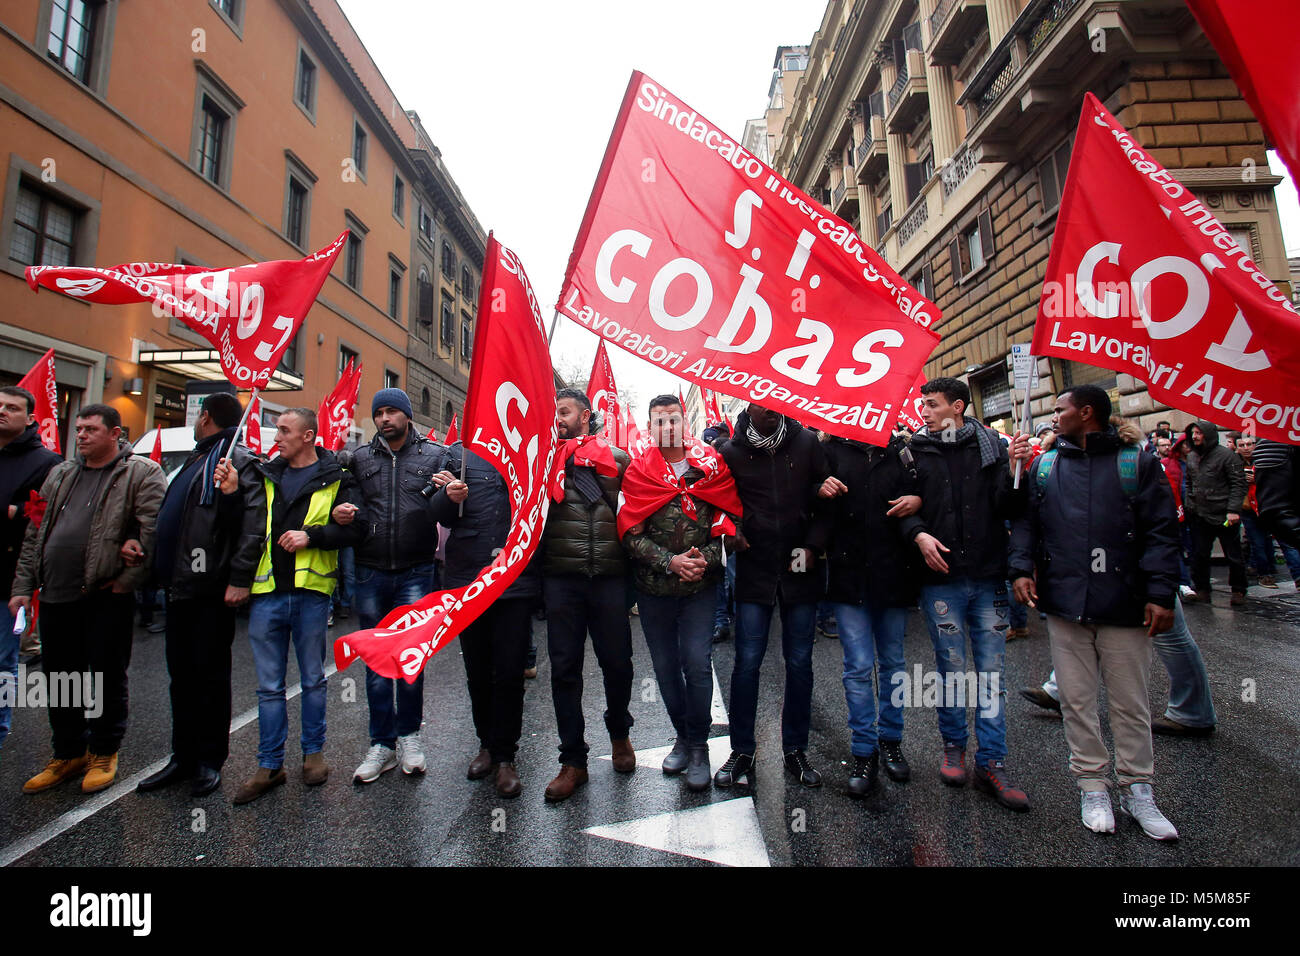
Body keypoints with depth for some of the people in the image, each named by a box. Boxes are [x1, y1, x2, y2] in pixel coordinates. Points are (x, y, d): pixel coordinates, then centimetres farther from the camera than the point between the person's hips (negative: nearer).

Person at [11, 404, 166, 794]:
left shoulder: (141, 473, -7)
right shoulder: (59, 476, 15)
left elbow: (156, 530, -16)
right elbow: (34, 534, 17)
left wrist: (128, 579, -17)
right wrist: (23, 586, 10)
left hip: (107, 597, -6)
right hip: (56, 595, 7)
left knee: (108, 678, 5)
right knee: (60, 676, 15)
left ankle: (104, 753, 22)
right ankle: (68, 753, 31)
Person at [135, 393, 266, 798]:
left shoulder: (238, 459, -10)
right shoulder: (195, 460, 19)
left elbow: (255, 522, -20)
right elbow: (170, 518, 23)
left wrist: (239, 578, -25)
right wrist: (158, 567, 13)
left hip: (212, 589, -9)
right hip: (180, 586, 9)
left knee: (210, 674, 3)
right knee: (181, 674, 15)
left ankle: (210, 760, 16)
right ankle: (183, 757, 27)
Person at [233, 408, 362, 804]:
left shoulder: (335, 477, -1)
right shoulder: (266, 475, 11)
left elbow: (355, 527, -8)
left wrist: (311, 536, -17)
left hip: (311, 592, -3)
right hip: (267, 592, 4)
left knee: (313, 679, 12)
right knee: (269, 685, 11)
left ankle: (314, 752, 29)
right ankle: (270, 765, 23)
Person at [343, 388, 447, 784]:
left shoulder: (435, 455, 3)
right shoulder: (360, 458, 11)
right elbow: (348, 502, 17)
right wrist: (339, 513, -5)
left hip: (416, 573, -2)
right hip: (370, 573, 3)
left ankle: (408, 735, 22)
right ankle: (382, 744, 22)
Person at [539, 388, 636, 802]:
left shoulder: (616, 458, 6)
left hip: (609, 576, 0)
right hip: (561, 578, 1)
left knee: (617, 662, 9)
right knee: (565, 667, 6)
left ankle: (619, 732, 38)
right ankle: (573, 760, 21)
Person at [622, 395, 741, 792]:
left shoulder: (712, 466, 0)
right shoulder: (638, 472, -1)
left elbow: (729, 523, 0)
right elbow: (632, 534, -6)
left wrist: (706, 558, -15)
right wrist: (670, 562, -17)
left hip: (700, 585, -1)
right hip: (653, 588, 1)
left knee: (697, 664, -3)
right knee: (666, 666, 12)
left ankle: (698, 745, 18)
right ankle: (683, 735, 33)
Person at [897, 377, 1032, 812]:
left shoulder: (991, 444, 4)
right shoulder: (915, 450, 3)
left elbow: (1008, 507, 0)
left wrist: (1014, 470, -15)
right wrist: (919, 534, -13)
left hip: (988, 576, 1)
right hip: (941, 577, -1)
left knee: (991, 671, 6)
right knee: (951, 669, 8)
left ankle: (991, 763, 18)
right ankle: (953, 745, 28)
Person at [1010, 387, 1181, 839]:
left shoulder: (1137, 462, 2)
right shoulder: (1045, 466, 10)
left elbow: (1161, 531, -1)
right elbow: (1026, 522, 10)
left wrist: (1161, 593, -9)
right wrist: (1022, 568, -4)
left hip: (1124, 606, -2)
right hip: (1064, 603, 2)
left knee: (1131, 702, 9)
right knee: (1076, 700, 9)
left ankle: (1137, 789, 26)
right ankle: (1092, 785, 23)